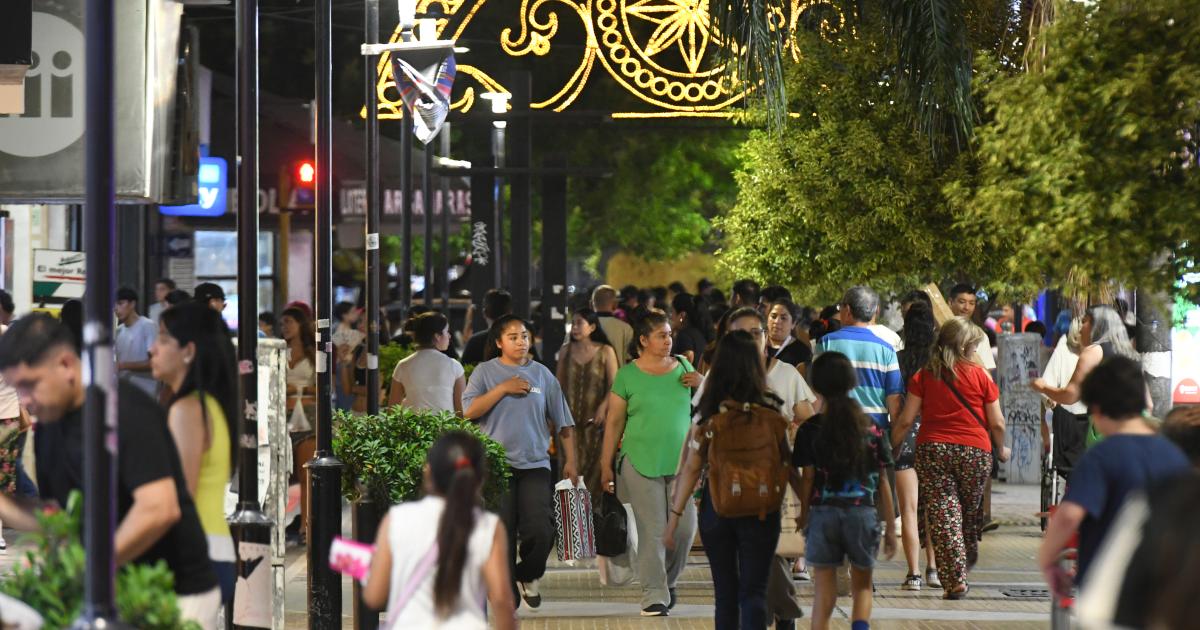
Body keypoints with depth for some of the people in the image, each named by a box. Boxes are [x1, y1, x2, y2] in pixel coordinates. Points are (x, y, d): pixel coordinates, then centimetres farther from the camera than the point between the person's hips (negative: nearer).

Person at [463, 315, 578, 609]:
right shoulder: (486, 372, 4)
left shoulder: (542, 374, 9)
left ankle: (527, 576, 16)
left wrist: (570, 461, 8)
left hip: (535, 464, 1)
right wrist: (503, 389, -12)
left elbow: (563, 422, 12)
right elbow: (469, 411, -8)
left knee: (540, 530, -11)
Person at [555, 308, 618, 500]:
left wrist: (603, 408, -15)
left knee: (594, 465, -1)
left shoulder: (605, 352, 0)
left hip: (595, 419, -2)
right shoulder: (566, 352, 9)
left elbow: (614, 385, -2)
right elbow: (559, 385, 10)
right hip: (570, 419, 2)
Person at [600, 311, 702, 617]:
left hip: (681, 461, 3)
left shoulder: (683, 367, 10)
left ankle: (670, 580, 24)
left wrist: (702, 384, -1)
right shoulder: (627, 375, 0)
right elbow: (614, 422, 3)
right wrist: (606, 465, 1)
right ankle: (654, 595, 1)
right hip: (641, 462, -3)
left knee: (685, 527, -1)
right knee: (652, 531, -5)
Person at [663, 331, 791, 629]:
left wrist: (673, 518, 1)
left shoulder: (709, 413, -3)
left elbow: (691, 468, -3)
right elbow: (786, 460, -6)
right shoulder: (769, 409, -7)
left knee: (725, 593, 14)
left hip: (715, 507, 2)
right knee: (753, 593, 1)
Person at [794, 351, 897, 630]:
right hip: (863, 513, 1)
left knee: (824, 590, 6)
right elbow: (882, 482, 3)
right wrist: (890, 527, 9)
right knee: (862, 585, 14)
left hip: (823, 513, -1)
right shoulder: (872, 428, 1)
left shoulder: (811, 429, -3)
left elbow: (807, 479, -3)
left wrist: (804, 516, 10)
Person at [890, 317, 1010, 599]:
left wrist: (890, 448, 12)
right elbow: (997, 423, 4)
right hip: (975, 450, 0)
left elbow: (906, 420, 1)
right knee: (969, 512, 19)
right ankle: (967, 560, 29)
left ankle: (955, 581, -7)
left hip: (933, 449, 0)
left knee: (942, 514, -1)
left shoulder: (924, 375, 4)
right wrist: (1001, 450, 21)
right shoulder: (980, 375, 2)